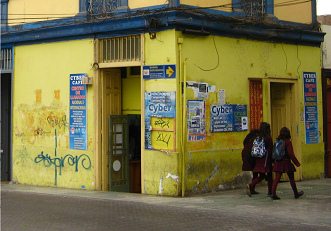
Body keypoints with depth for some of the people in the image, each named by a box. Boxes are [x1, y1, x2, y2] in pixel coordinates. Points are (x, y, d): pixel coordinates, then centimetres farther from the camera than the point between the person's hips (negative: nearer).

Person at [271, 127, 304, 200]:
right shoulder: (288, 142, -13)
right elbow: (291, 154, -15)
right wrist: (297, 163, -7)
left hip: (278, 163, 5)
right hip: (286, 162, -5)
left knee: (276, 178, 1)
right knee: (291, 179, 10)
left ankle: (273, 194, -10)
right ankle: (296, 194, 22)